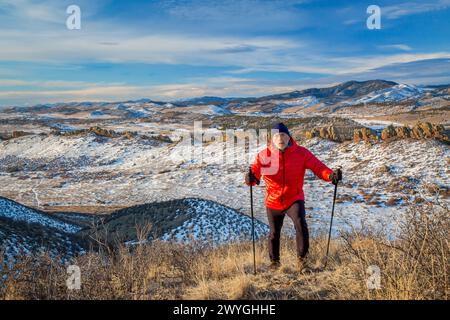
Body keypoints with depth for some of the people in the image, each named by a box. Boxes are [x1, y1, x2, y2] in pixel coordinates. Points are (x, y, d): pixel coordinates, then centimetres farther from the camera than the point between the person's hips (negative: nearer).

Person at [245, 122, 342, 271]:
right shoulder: (264, 155, -9)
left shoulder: (301, 153, -8)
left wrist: (330, 175, -36)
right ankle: (274, 261, 41)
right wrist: (250, 177, -42)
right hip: (273, 202, 2)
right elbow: (255, 170, -17)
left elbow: (318, 167, -15)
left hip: (295, 199, -1)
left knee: (300, 223, -27)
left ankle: (302, 258, -5)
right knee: (274, 233, 15)